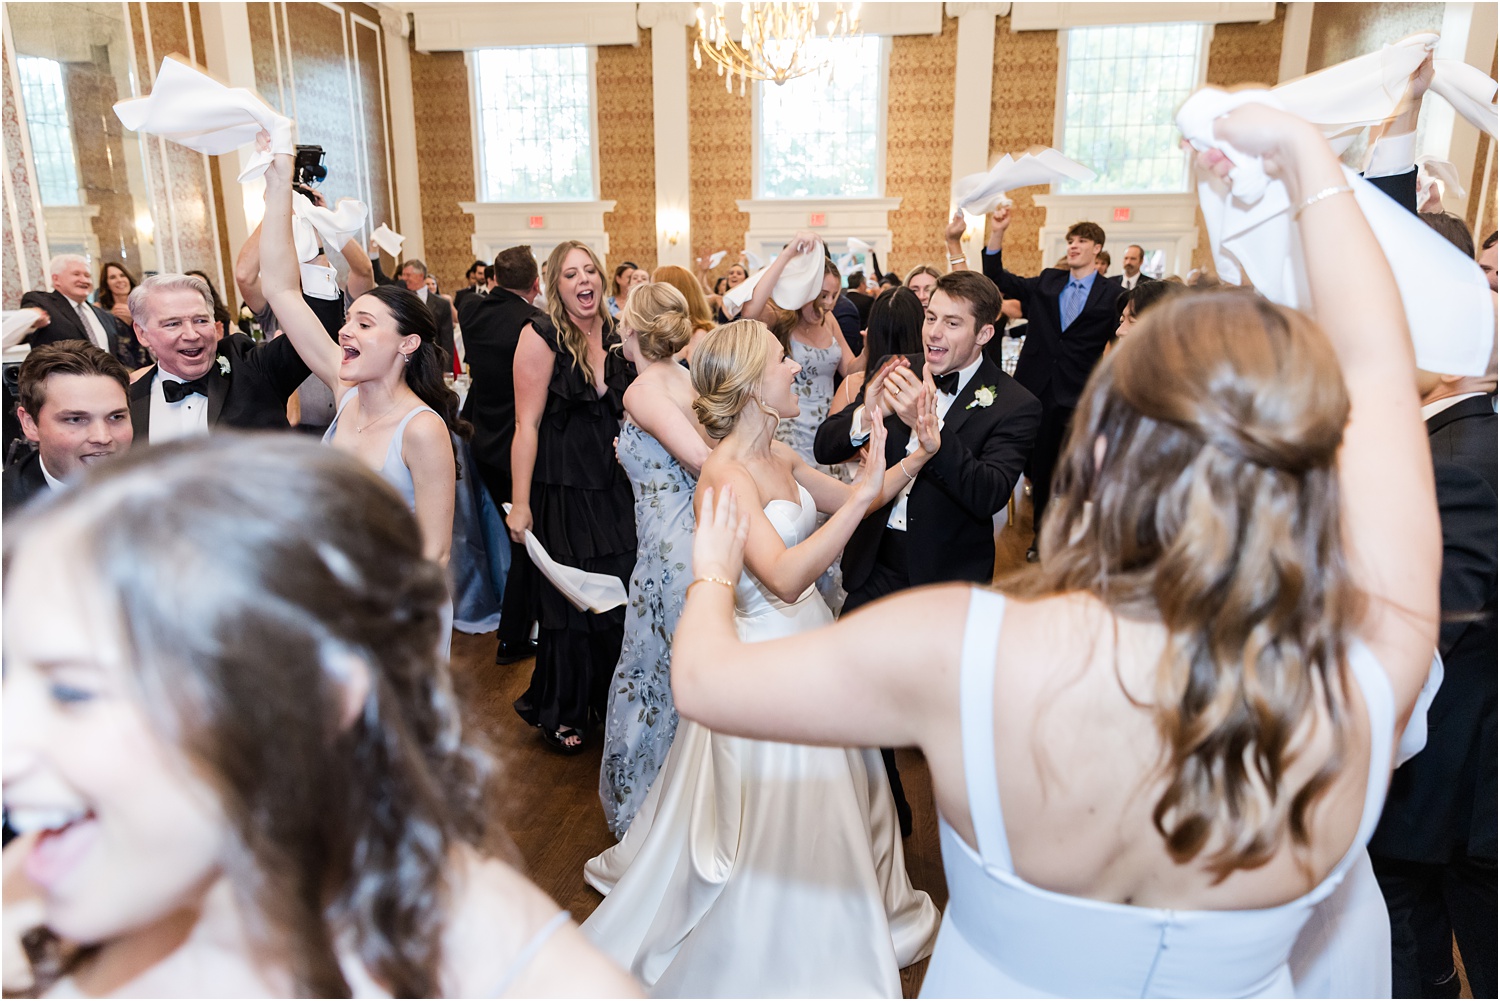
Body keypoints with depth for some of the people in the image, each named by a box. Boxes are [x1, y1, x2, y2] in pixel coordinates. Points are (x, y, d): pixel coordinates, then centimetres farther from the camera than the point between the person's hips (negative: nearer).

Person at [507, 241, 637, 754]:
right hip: (561, 494, -5)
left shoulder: (615, 337, 7)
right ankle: (560, 712, 27)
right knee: (567, 602, 6)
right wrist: (519, 503, -16)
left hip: (614, 491, 5)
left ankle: (607, 697, 33)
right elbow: (527, 424, -14)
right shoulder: (542, 336, -10)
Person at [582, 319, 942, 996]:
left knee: (820, 794, 24)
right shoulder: (726, 472, -24)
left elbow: (848, 502, 12)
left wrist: (918, 456, -1)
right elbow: (785, 577, -35)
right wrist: (864, 491, -38)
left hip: (808, 635, 9)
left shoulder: (778, 456, 1)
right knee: (778, 810, 8)